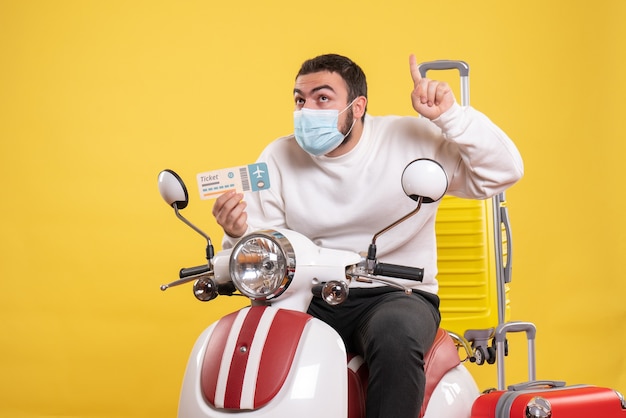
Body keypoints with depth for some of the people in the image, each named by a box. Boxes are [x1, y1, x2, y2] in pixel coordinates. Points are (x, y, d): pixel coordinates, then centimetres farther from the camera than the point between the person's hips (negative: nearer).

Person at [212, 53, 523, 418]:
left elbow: (504, 172, -10)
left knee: (395, 334, -37)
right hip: (310, 301, 3)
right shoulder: (280, 159, 4)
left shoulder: (411, 140, -4)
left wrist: (449, 114, -20)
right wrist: (239, 234, -21)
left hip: (397, 295, -3)